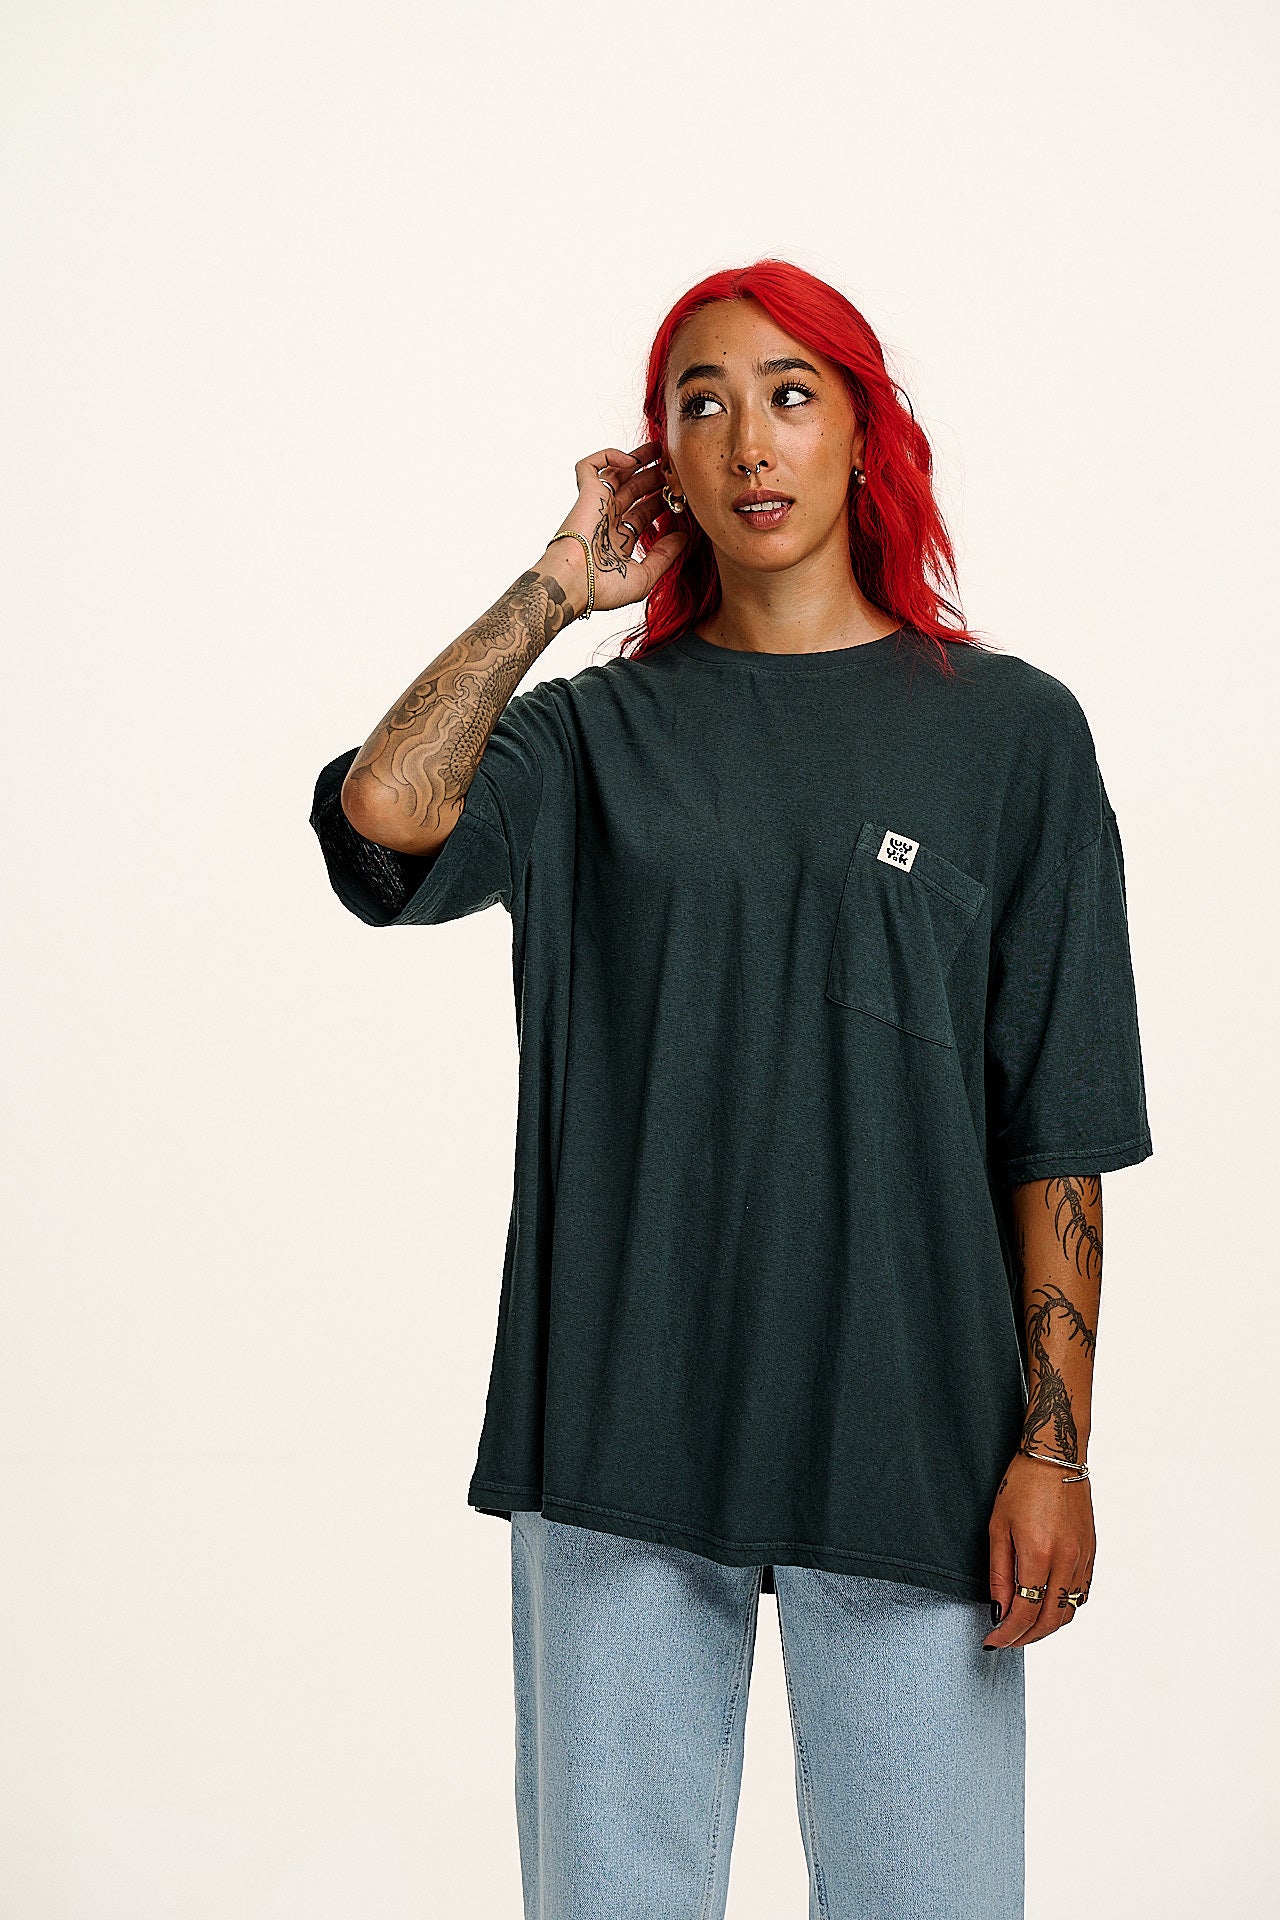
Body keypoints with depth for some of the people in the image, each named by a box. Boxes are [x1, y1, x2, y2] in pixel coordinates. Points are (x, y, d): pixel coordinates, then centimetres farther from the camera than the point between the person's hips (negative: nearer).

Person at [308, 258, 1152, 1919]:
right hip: (619, 1428, 2)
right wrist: (559, 586, 0)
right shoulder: (596, 734, 9)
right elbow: (384, 813, -13)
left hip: (905, 1439, -1)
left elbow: (1059, 1136, 1)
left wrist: (1053, 1444, -5)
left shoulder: (1007, 731, 4)